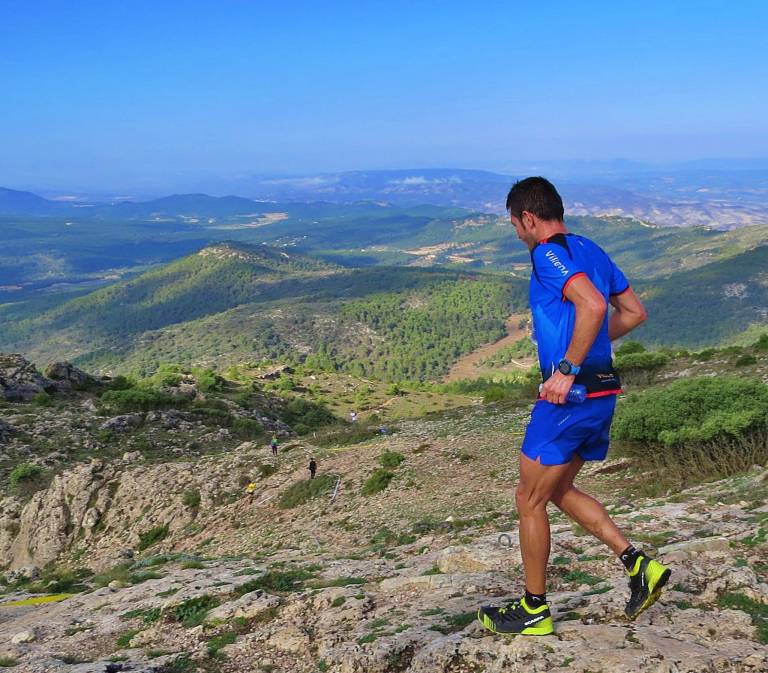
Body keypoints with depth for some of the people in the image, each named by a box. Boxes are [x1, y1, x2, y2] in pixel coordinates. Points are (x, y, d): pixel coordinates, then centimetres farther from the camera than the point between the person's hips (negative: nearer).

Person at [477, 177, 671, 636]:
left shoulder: (548, 253, -13)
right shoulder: (590, 250, 14)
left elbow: (593, 305, -29)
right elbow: (634, 312, 19)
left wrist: (567, 369, -25)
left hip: (568, 396, -9)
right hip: (603, 394, 9)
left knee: (529, 500, 6)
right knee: (558, 491, 22)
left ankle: (535, 611, 18)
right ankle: (639, 565, 14)